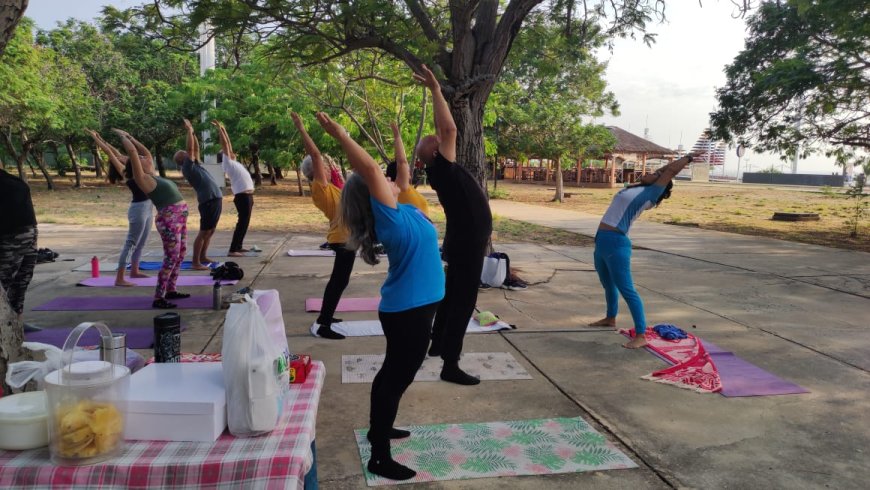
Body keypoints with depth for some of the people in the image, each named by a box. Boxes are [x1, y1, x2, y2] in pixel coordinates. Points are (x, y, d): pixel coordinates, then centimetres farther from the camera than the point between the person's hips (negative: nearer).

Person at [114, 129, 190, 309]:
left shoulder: (151, 176, 17)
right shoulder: (141, 178, -6)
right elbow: (132, 151, -12)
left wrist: (128, 136, 31)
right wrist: (123, 137, 1)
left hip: (179, 216, 9)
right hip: (168, 219, -9)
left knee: (180, 254, 13)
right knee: (171, 258, -10)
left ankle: (170, 290, 23)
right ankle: (158, 298, -6)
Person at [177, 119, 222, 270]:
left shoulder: (195, 164, 20)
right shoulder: (187, 167, -3)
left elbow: (196, 149, 24)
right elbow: (191, 148, -9)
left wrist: (193, 132, 20)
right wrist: (189, 131, -3)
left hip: (216, 199, 9)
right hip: (208, 201, -9)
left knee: (211, 231, 14)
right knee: (204, 232, -8)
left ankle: (203, 257, 23)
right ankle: (195, 262, -5)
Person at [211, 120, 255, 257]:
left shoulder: (233, 162, 18)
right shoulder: (227, 163, -3)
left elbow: (229, 144, 26)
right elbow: (224, 144, -8)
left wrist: (223, 130, 28)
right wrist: (219, 128, -3)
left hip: (247, 195, 9)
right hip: (242, 196, -9)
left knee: (244, 222, 14)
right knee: (242, 222, -11)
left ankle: (238, 246, 22)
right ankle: (232, 250, -12)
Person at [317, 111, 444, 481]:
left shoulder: (401, 211, 6)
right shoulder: (390, 216, -20)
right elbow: (369, 169, -30)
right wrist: (339, 134, -26)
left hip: (409, 307, 10)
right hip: (409, 310, -10)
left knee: (394, 373, 22)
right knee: (397, 377, -2)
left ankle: (379, 428, 39)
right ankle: (379, 457, 7)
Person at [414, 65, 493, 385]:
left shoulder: (447, 170, 11)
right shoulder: (440, 170, -17)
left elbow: (445, 131, 22)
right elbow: (449, 129, -26)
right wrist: (435, 89, -21)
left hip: (466, 241, 10)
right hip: (466, 244, -10)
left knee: (453, 295, 21)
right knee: (463, 301, -7)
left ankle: (437, 344, 36)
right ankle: (450, 366, -3)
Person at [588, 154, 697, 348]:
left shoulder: (649, 194, -5)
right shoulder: (632, 188, 16)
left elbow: (670, 171, -1)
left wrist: (687, 158, 11)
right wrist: (675, 161, 31)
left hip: (616, 243, -9)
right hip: (601, 241, 9)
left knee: (627, 290, -10)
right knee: (608, 285, 24)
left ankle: (640, 336, -8)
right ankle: (610, 318, 44)